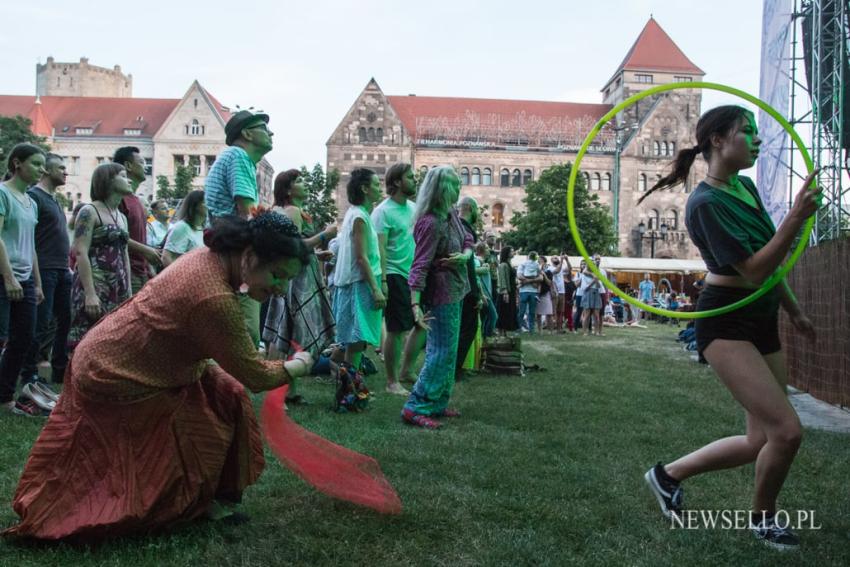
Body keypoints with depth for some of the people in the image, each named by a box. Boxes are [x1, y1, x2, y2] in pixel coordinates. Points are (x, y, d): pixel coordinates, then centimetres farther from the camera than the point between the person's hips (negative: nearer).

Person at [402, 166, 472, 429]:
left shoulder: (452, 214, 4)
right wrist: (416, 304, -33)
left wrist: (464, 255, -11)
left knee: (447, 352, 16)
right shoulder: (431, 223, -23)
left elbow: (468, 240, 13)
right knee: (441, 353, -8)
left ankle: (437, 404, 25)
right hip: (441, 294, -10)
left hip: (454, 292, 10)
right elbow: (420, 266, -26)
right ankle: (416, 408, -3)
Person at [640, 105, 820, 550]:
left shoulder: (746, 187, 10)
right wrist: (797, 218, -30)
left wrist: (794, 311, 26)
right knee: (787, 431, -13)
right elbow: (753, 271, -23)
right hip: (726, 324, -9)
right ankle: (763, 518, 16)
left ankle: (669, 474, 26)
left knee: (762, 440, 9)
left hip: (762, 321, 9)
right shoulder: (706, 203, -18)